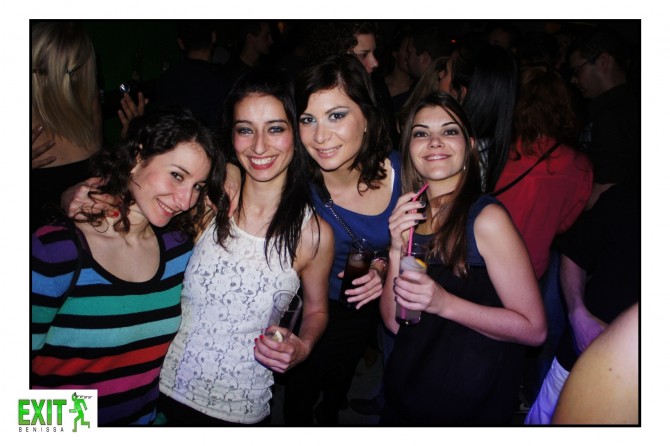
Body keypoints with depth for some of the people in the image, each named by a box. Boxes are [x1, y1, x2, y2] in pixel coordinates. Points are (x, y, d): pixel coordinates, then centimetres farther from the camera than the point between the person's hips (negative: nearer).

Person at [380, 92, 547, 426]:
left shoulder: (486, 217, -18)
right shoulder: (408, 217, -1)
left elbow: (534, 329, -19)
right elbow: (395, 322, -4)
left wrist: (445, 303, -29)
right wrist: (397, 251, -18)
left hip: (470, 408, -5)